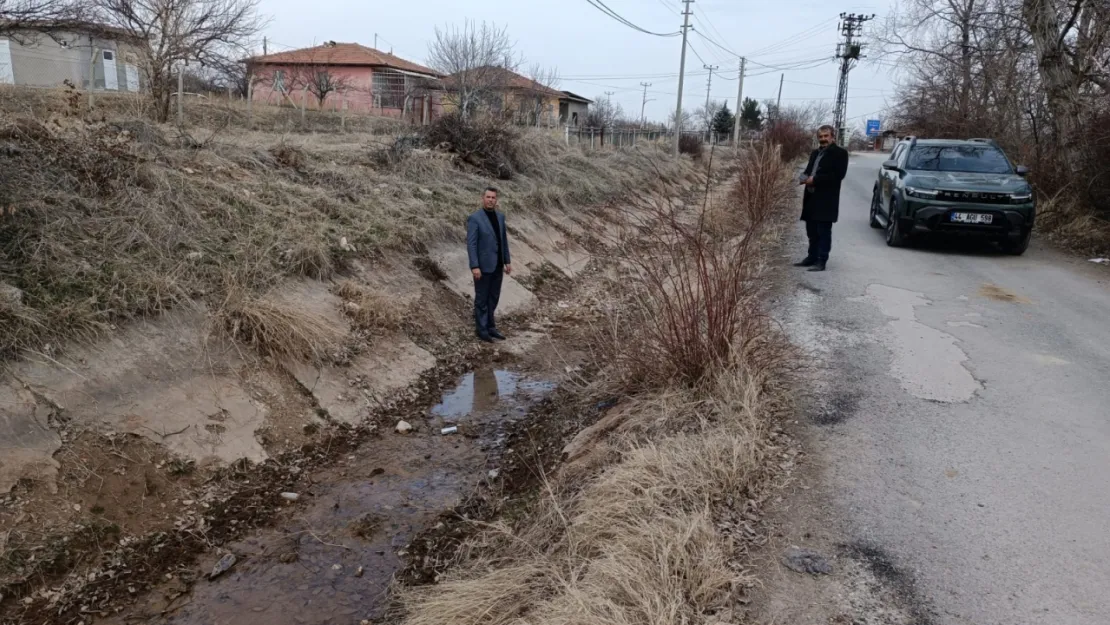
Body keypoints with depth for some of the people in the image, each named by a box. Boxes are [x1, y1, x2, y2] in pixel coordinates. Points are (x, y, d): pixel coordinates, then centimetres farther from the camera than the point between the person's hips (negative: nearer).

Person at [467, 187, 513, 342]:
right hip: (483, 265, -6)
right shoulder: (474, 218, -13)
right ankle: (482, 330, 14)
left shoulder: (500, 216, 7)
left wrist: (507, 261, 11)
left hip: (497, 265, 6)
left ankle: (490, 327, 24)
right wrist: (475, 266, -21)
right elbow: (471, 244, -16)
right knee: (482, 299, 4)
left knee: (493, 298, 13)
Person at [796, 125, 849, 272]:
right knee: (812, 231, 13)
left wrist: (815, 179, -18)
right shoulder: (815, 153, 21)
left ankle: (821, 261, -4)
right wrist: (804, 177, -1)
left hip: (826, 200, -8)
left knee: (823, 231, -5)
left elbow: (838, 175, -16)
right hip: (811, 198, 8)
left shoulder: (840, 153, -5)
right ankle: (812, 257, 22)